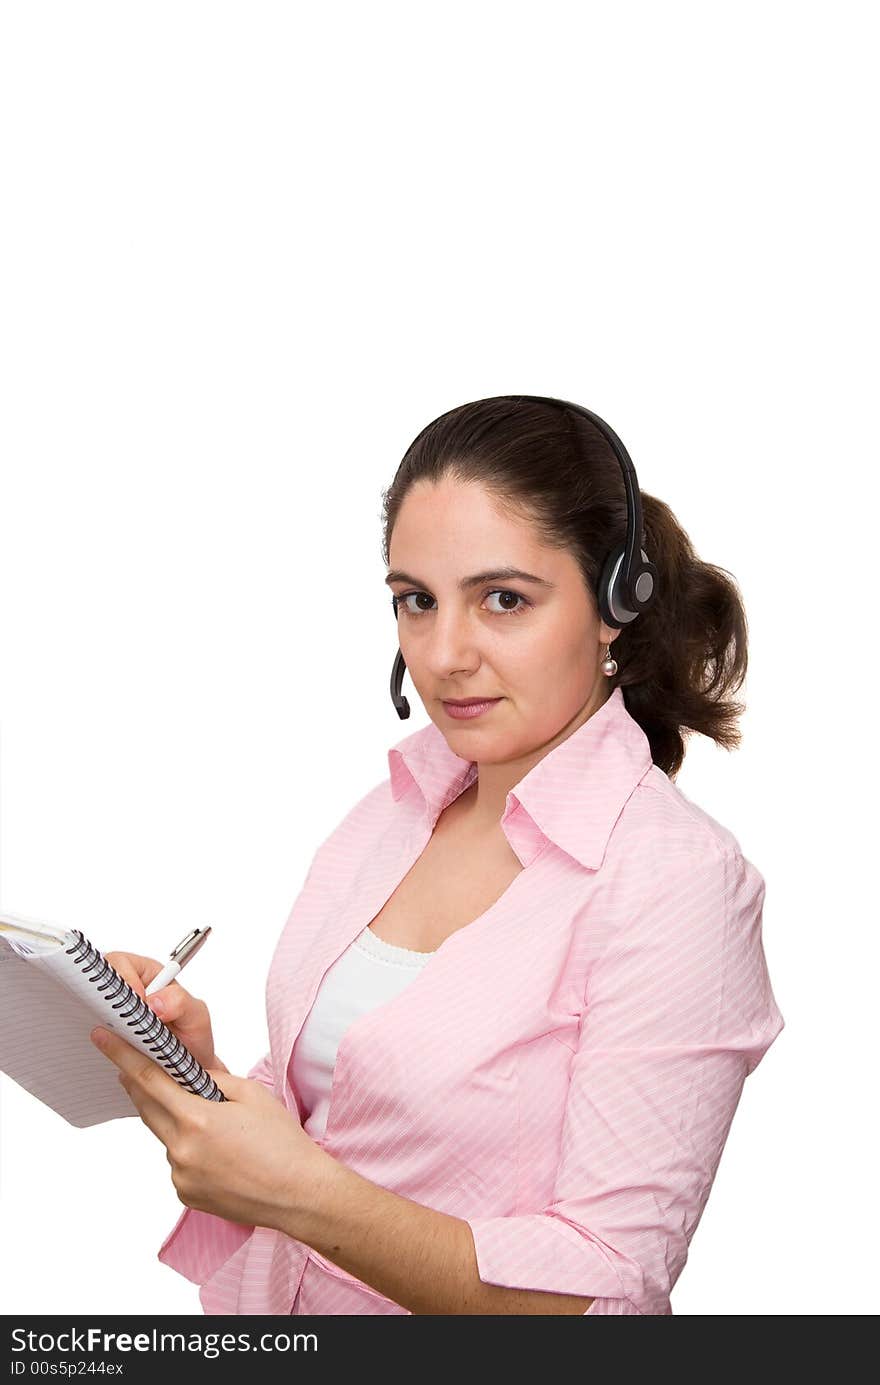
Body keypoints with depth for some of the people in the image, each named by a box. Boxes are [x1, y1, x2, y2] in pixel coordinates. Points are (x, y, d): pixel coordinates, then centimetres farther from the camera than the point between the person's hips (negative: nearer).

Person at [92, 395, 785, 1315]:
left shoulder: (676, 882, -16)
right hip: (279, 1301, 5)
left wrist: (301, 1194, -22)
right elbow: (317, 1110, 9)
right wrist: (200, 1074, -9)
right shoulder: (392, 812, 2)